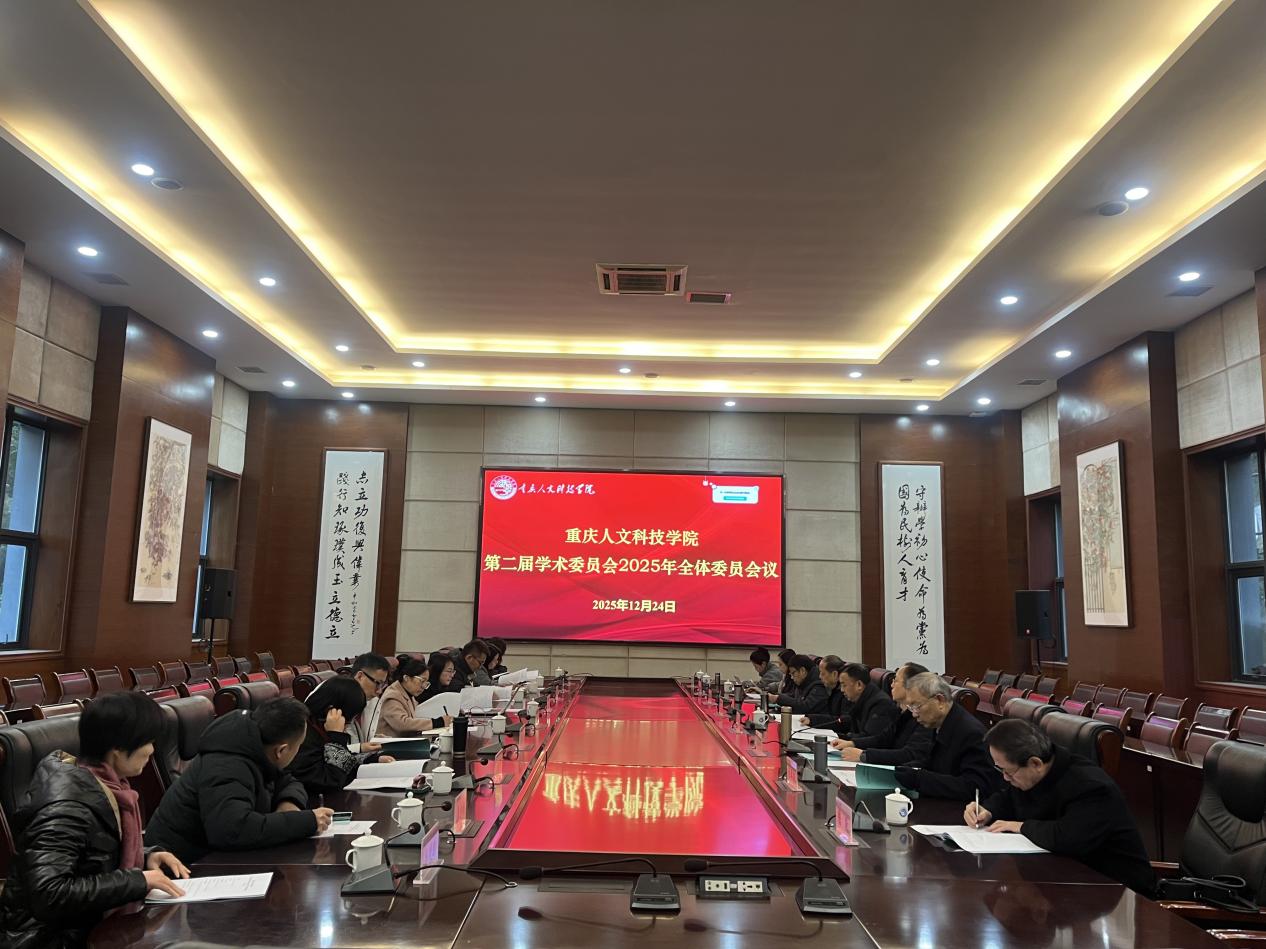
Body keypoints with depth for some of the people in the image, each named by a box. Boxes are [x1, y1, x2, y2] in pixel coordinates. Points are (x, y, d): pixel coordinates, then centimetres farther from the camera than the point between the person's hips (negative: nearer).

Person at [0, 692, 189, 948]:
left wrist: (146, 858, 0)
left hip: (89, 925, 8)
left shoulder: (101, 782, 3)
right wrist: (137, 880, -26)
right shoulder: (66, 806, -23)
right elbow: (48, 895, -31)